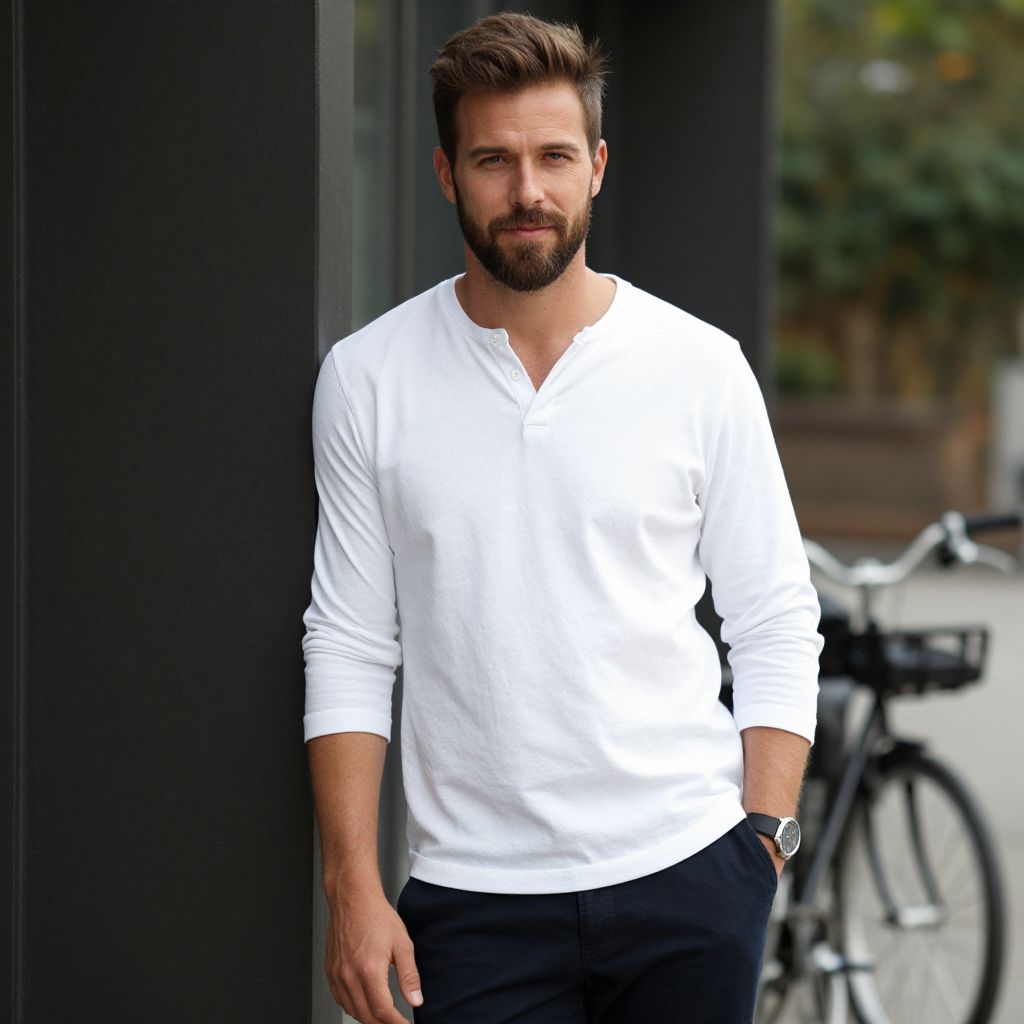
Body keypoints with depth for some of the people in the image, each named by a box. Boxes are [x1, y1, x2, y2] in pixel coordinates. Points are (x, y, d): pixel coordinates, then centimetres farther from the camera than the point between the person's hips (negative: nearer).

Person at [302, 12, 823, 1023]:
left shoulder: (701, 368, 0)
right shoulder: (368, 378, 1)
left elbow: (776, 626, 5)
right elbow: (349, 646, 3)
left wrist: (765, 838, -3)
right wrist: (352, 884, -3)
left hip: (686, 875, 0)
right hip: (473, 893, 0)